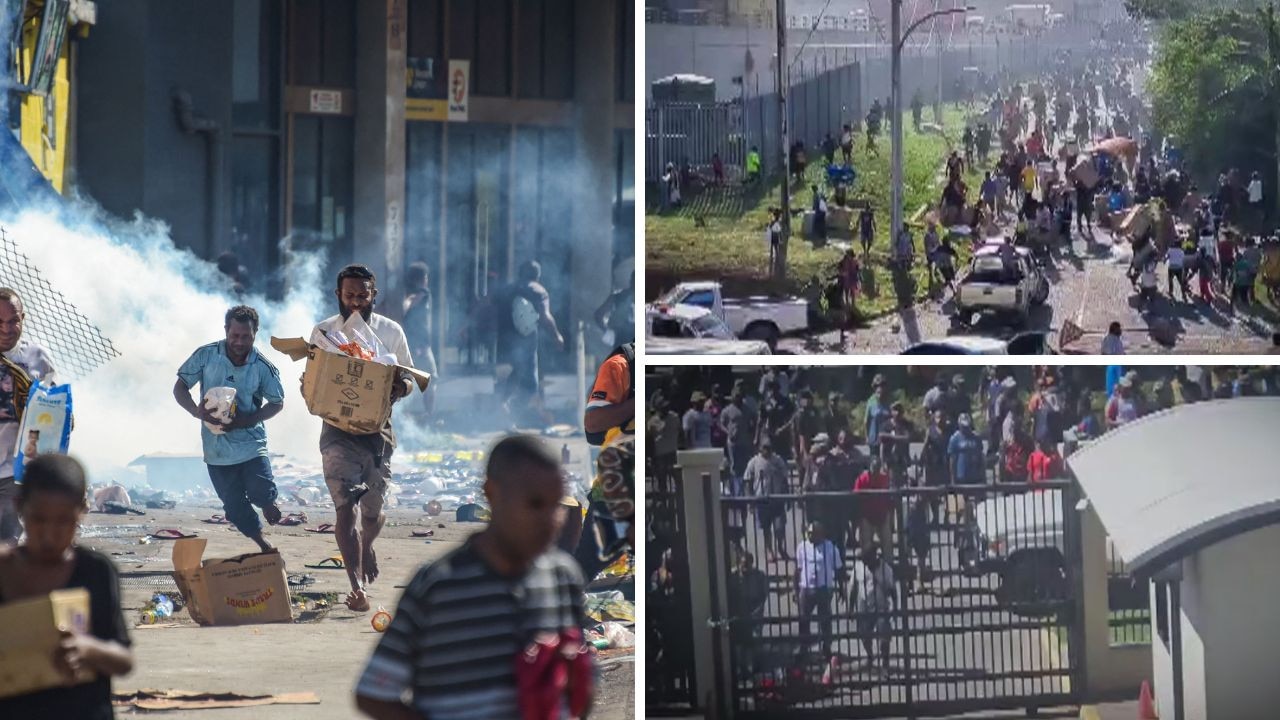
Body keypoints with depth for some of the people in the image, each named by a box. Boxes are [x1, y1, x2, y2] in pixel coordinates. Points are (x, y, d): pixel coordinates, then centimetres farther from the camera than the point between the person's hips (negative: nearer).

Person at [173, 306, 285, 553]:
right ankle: (264, 546, 27)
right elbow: (180, 388, 1)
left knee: (261, 493, -19)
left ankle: (267, 502, 19)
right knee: (235, 508, 6)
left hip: (251, 442, -1)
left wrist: (246, 420, -15)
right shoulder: (206, 356, -6)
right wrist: (196, 411, -20)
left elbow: (277, 403, 2)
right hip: (217, 447, 1)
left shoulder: (263, 368, -7)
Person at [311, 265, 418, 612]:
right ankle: (357, 587, -16)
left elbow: (409, 379, 10)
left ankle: (367, 546, 47)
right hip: (338, 431, -2)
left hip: (378, 429, 2)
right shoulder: (323, 332, 2)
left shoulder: (391, 332, 4)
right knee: (345, 507, -14)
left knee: (372, 510, 11)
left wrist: (402, 386, -14)